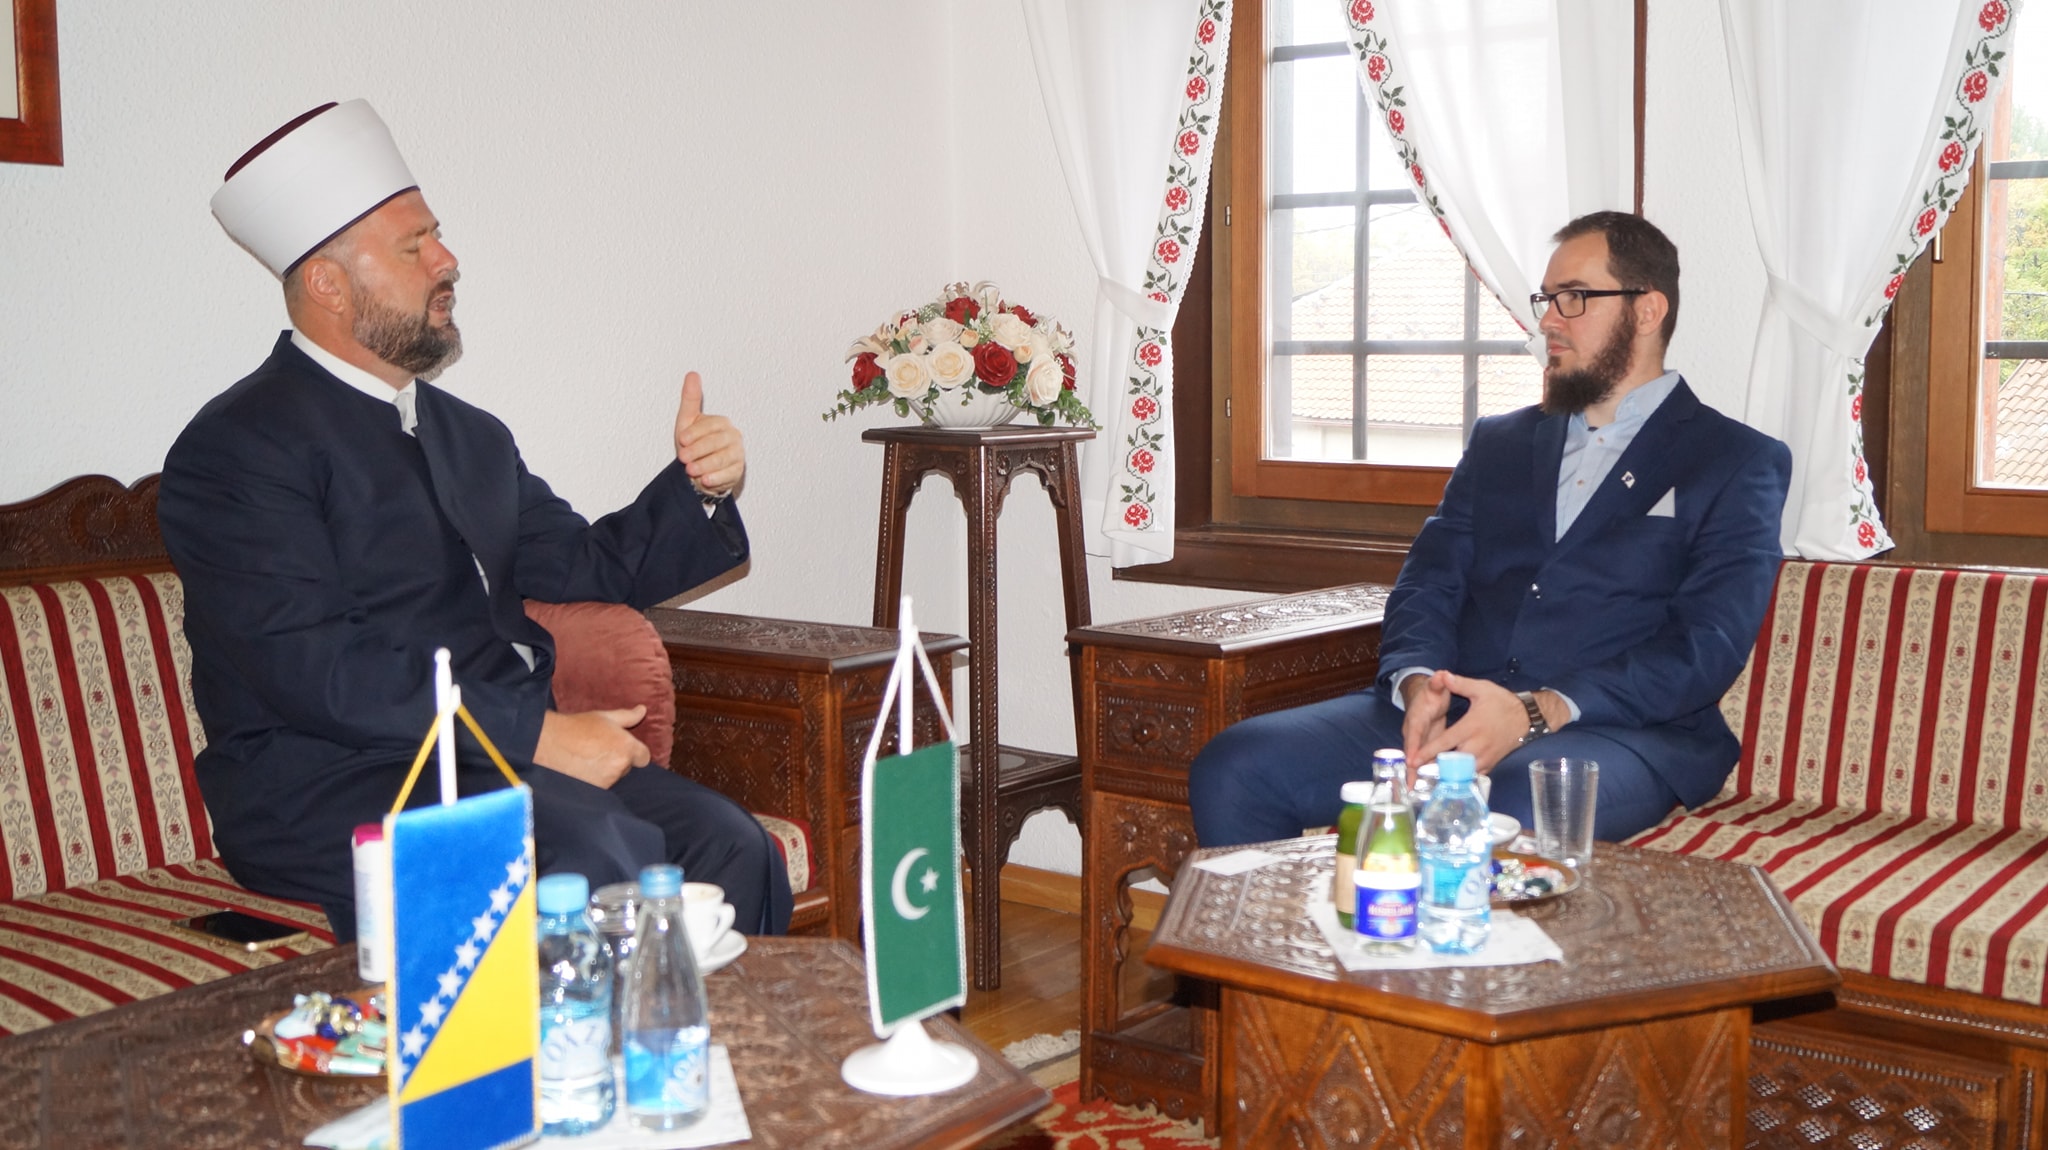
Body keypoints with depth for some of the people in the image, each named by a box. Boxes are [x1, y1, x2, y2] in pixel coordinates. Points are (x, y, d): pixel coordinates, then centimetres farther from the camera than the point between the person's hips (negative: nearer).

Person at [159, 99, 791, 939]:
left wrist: (697, 490, 3)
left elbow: (594, 567, 23)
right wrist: (537, 734, -21)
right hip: (331, 787, -7)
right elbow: (311, 667, -17)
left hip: (514, 759, 7)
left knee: (731, 846, -19)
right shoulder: (236, 449, -4)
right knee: (602, 857, -32)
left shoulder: (471, 437, 21)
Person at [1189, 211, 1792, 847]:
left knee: (1509, 817, -42)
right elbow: (1426, 587, 14)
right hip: (1446, 715, 5)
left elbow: (1707, 646, -6)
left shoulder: (1739, 464, 8)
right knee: (1231, 768, -19)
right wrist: (1418, 683, -11)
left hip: (1621, 730, -5)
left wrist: (1537, 713, -20)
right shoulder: (1499, 441, 25)